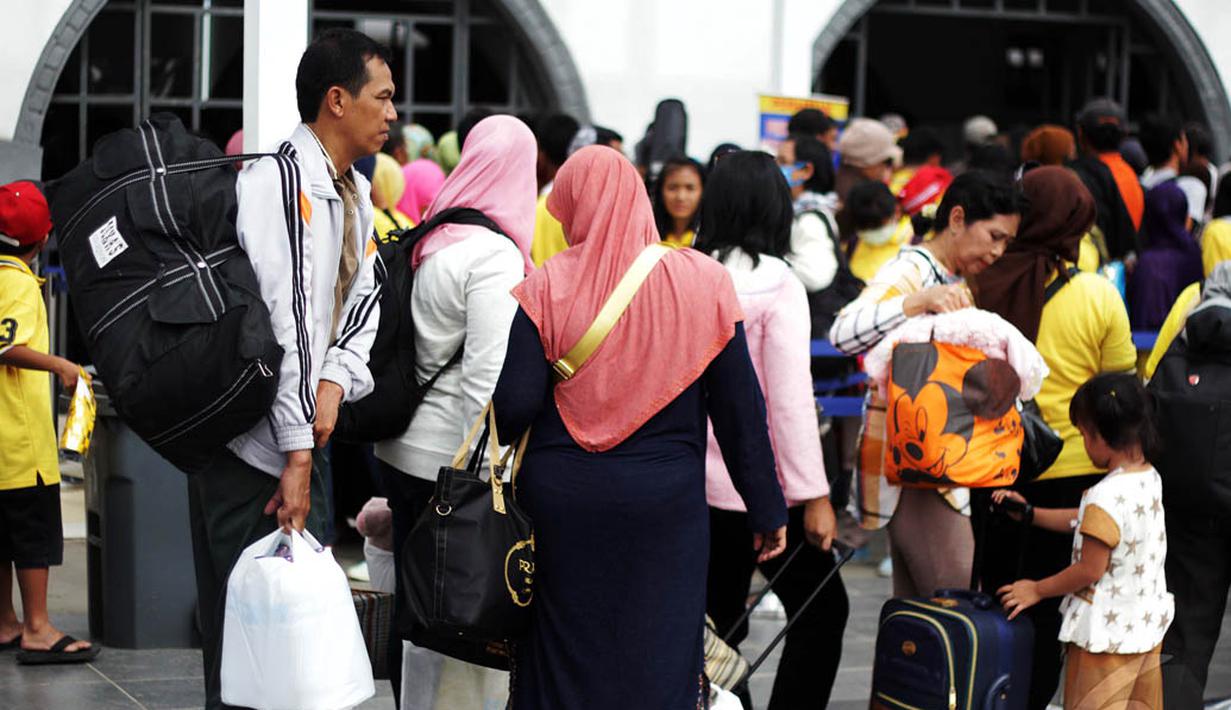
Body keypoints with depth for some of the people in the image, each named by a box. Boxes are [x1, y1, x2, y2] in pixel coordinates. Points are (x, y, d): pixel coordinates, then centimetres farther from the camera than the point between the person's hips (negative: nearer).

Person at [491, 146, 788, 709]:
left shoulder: (547, 287, -7)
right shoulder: (704, 281, -3)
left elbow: (515, 404, -12)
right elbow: (740, 408, -1)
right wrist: (767, 511, 6)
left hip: (562, 499, 0)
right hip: (666, 506, 1)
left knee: (561, 663, 11)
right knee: (659, 664, 8)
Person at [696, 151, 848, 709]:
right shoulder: (777, 285, -13)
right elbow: (790, 399, -16)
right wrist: (814, 495, -12)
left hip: (697, 480, 5)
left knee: (717, 620, 13)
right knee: (822, 609, 9)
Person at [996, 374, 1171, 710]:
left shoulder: (1105, 498, -25)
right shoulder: (1149, 479, 2)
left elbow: (1090, 570, -19)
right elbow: (1082, 521, 13)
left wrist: (1037, 590, -6)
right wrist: (1030, 514, 12)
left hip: (1107, 631, -8)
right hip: (1146, 625, 8)